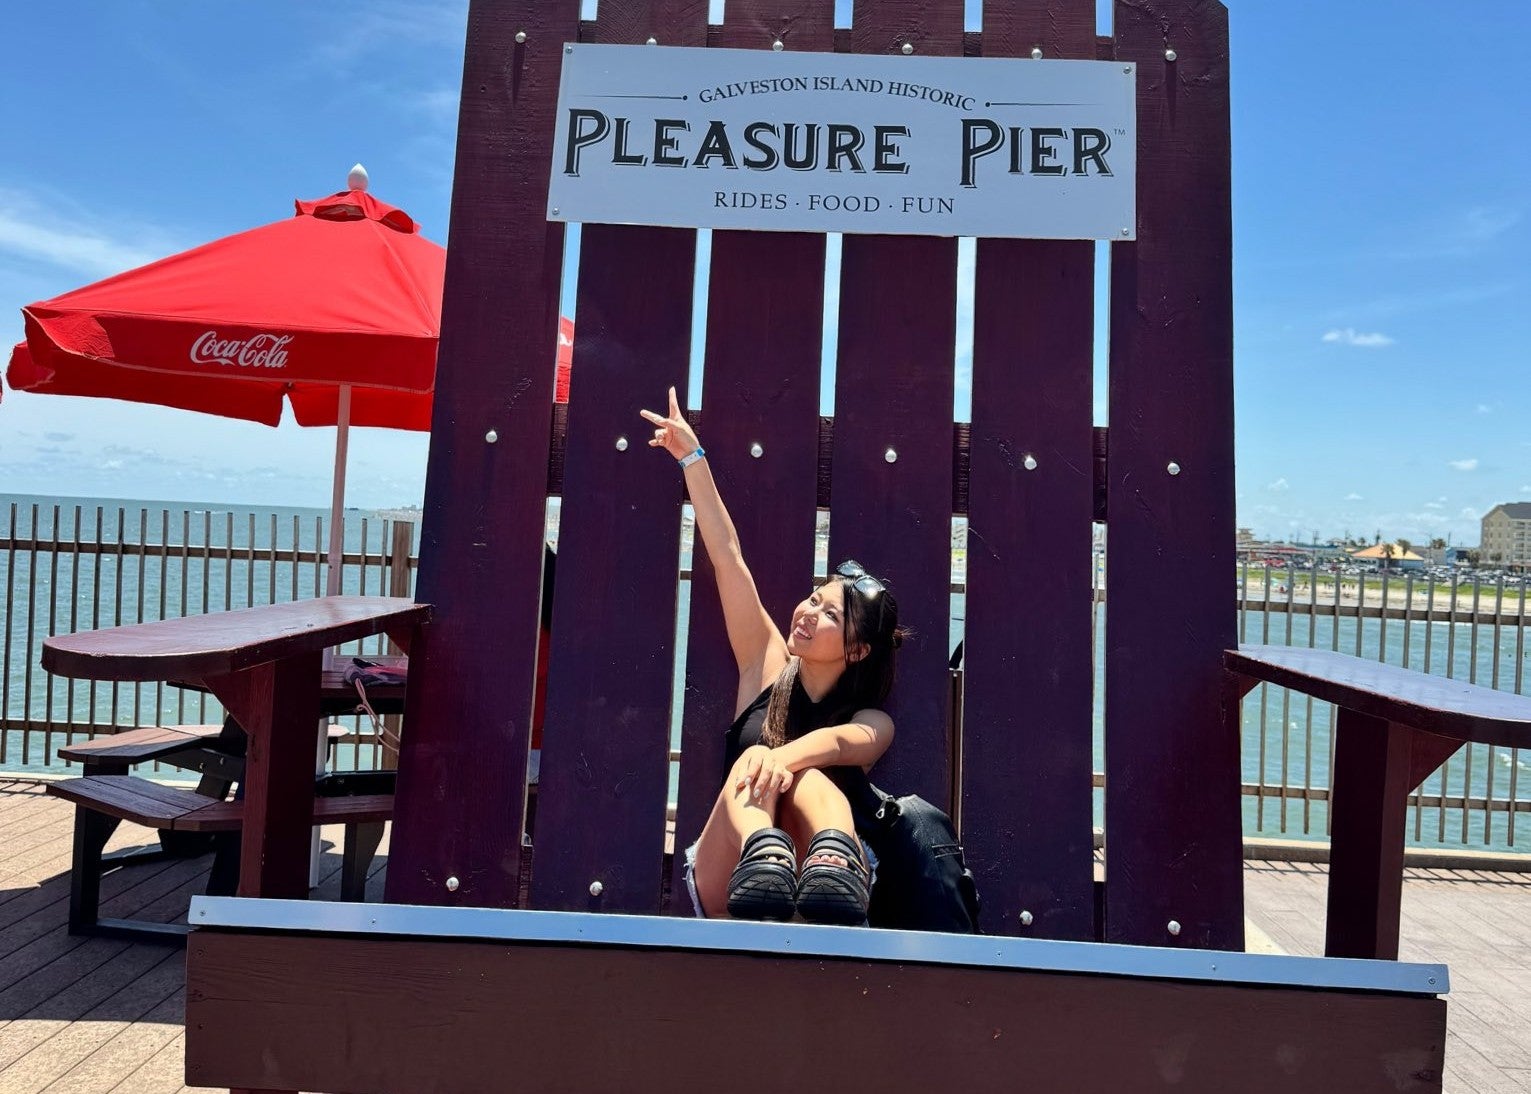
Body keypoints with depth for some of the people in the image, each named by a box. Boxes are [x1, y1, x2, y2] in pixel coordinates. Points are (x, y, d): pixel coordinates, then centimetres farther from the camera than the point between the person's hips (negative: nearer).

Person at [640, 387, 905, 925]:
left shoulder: (872, 724, 6)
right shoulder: (768, 665, 11)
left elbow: (836, 742, -20)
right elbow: (727, 556, 6)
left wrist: (785, 756, -43)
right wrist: (692, 456, 4)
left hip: (819, 900, -1)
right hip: (728, 895, 1)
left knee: (804, 774, -29)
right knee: (754, 759, -27)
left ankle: (834, 862, -59)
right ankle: (763, 856, -57)